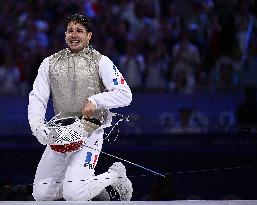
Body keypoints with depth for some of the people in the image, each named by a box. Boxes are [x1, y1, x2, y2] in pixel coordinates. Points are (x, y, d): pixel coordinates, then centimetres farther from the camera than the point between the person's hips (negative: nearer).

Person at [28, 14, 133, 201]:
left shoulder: (101, 62, -2)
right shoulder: (50, 63, 9)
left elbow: (125, 95, -10)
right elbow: (37, 98, 4)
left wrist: (95, 101, -23)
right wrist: (38, 125, -14)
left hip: (90, 131, -5)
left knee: (73, 194, -20)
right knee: (41, 193, -1)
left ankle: (115, 176, 8)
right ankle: (88, 188, 22)